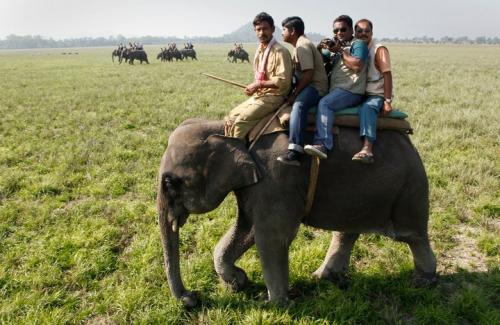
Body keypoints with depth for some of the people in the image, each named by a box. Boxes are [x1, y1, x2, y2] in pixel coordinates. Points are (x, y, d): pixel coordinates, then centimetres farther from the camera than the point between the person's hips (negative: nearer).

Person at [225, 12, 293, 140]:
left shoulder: (280, 51, -13)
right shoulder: (259, 50, 13)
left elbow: (283, 81, -22)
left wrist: (259, 84, -19)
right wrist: (252, 87, 2)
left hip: (273, 97, -9)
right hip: (258, 95, 9)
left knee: (241, 121, -23)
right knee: (230, 118, 3)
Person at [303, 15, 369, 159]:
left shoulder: (358, 44, 3)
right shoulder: (338, 46, 29)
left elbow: (357, 66, -16)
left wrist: (339, 51, -8)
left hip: (351, 91, -9)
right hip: (337, 90, 9)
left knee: (325, 103, -32)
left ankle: (322, 144, -41)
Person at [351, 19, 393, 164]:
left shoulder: (379, 50, -1)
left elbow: (387, 75, -9)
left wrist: (388, 101, -17)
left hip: (376, 95, -6)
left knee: (367, 108, -37)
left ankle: (367, 149, -51)